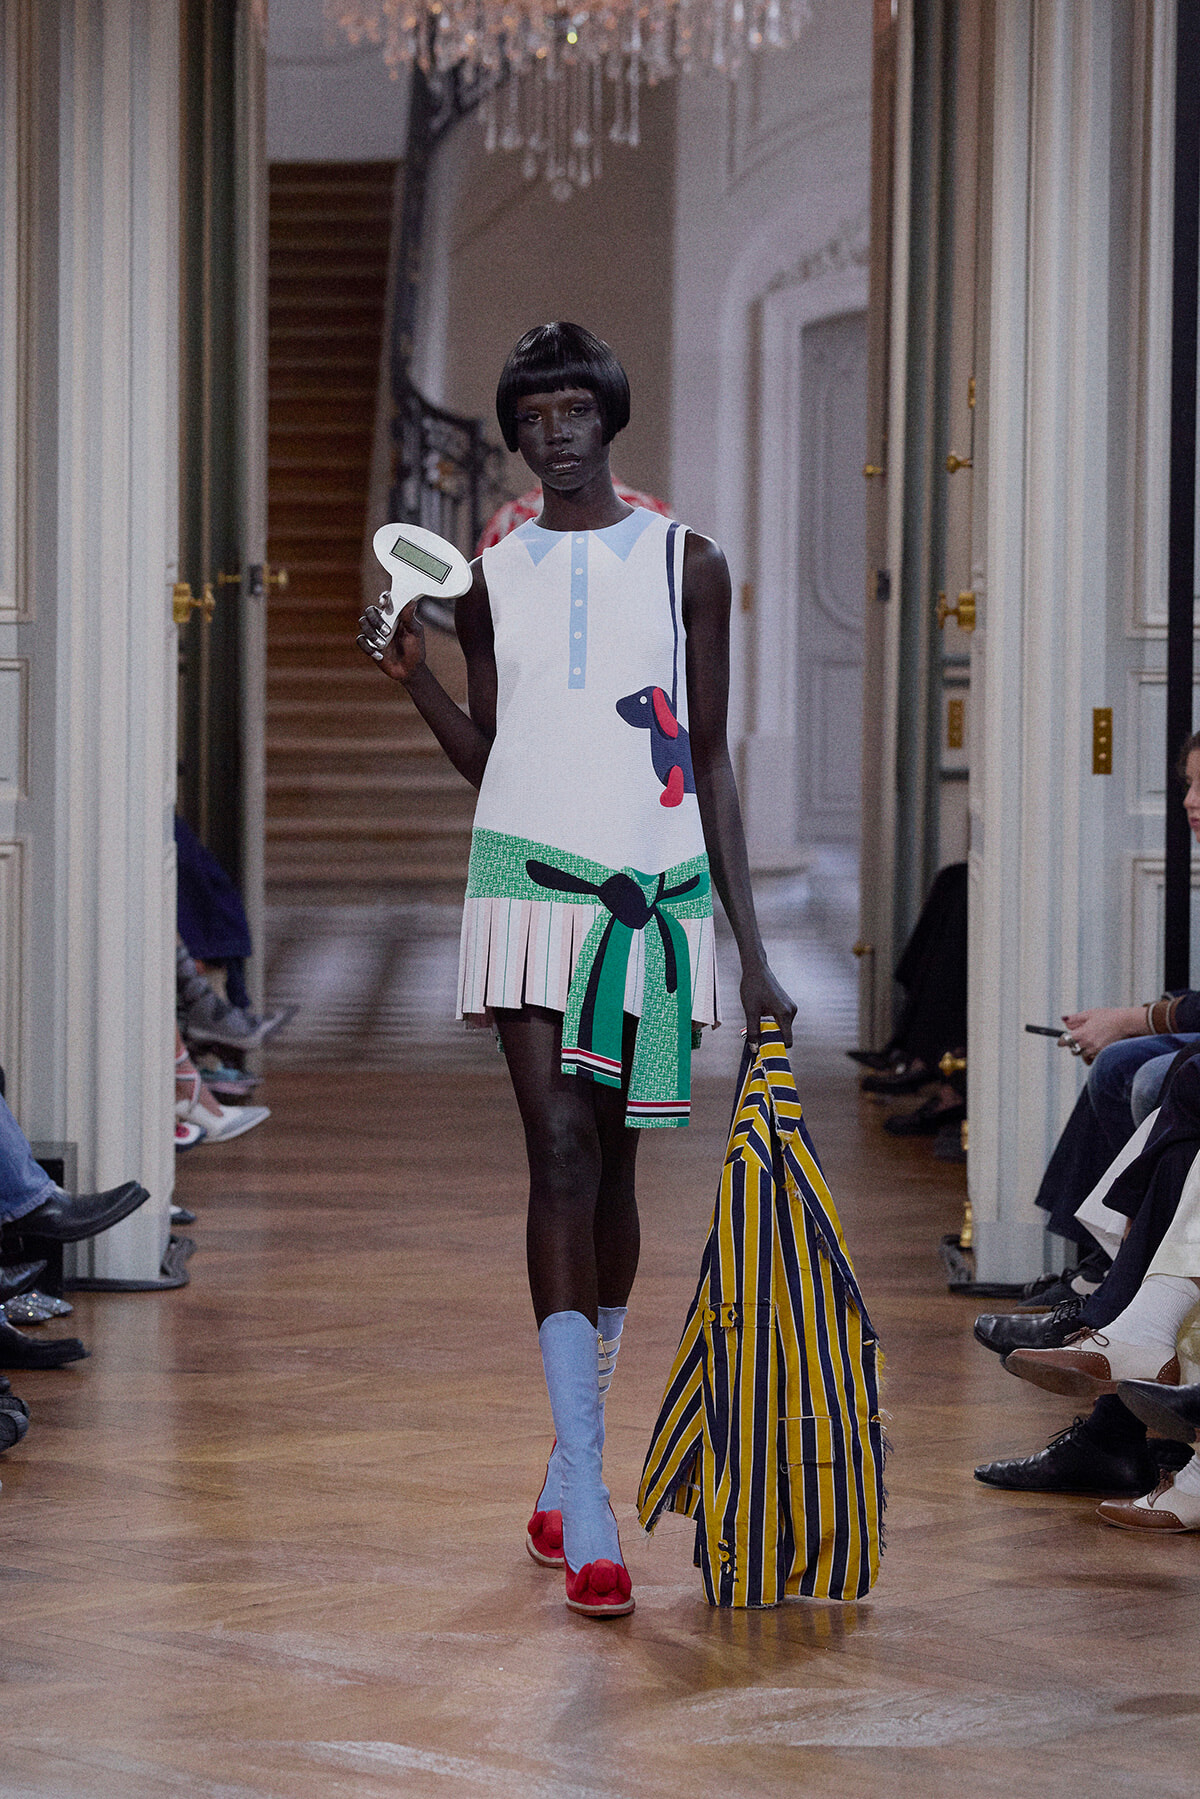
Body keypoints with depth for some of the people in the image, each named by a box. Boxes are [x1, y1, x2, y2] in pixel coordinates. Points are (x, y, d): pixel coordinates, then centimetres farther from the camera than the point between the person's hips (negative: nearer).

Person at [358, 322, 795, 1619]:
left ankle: (568, 1468, 23)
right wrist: (412, 676, -1)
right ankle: (587, 1511, -18)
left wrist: (753, 953, 3)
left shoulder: (685, 565, 6)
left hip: (658, 885, 1)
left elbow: (710, 764, 7)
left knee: (613, 1169, 8)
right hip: (531, 876, -1)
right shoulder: (491, 579, 9)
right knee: (560, 1155, -13)